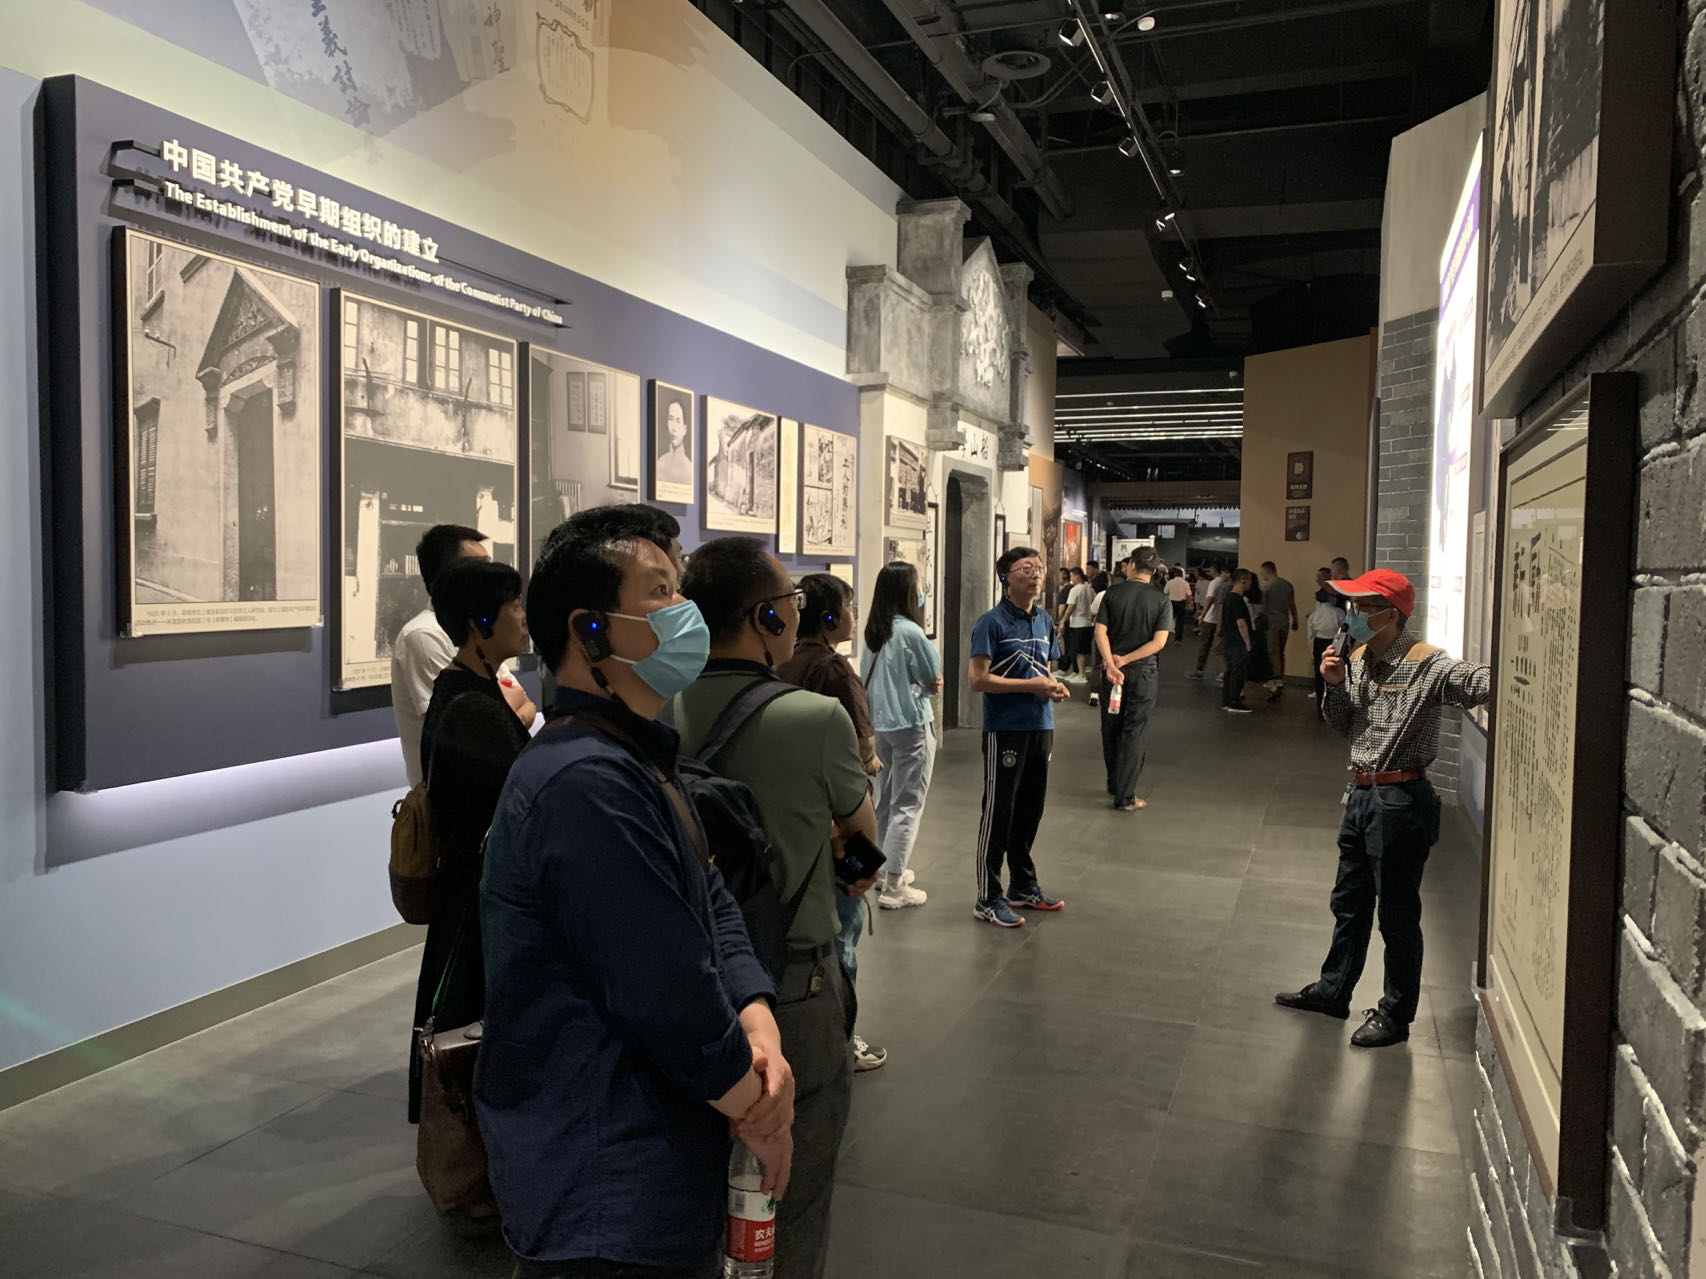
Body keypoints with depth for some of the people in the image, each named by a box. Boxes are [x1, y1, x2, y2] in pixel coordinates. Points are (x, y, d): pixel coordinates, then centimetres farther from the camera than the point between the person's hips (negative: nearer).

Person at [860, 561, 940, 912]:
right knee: (908, 806, -1)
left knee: (886, 800, 19)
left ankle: (886, 870, 31)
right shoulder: (910, 632, -17)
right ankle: (893, 888, 1)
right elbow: (934, 677, -7)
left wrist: (920, 682, 4)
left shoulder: (873, 632, 5)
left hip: (879, 725, 8)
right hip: (911, 726, -7)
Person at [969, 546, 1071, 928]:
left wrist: (1055, 686, 0)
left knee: (1031, 809, 17)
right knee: (998, 812, 1)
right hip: (1005, 728, -7)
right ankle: (988, 898, 11)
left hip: (1040, 726, 7)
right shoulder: (992, 623, -12)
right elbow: (979, 680, -17)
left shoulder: (1045, 621, 10)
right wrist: (1031, 685, -19)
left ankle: (1023, 885, 33)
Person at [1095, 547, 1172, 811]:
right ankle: (1125, 797, 5)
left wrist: (1111, 663, -17)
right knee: (1134, 733, 3)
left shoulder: (1112, 593, -2)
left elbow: (1100, 632, -11)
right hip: (1143, 672, -2)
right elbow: (1158, 642, -13)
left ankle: (1114, 786, 29)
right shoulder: (1161, 601, -5)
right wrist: (1125, 660, -12)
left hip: (1112, 670, 2)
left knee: (1111, 728, 15)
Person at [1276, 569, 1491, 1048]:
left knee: (1397, 914, 6)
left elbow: (1480, 682, -33)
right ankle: (1332, 991, 37)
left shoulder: (1426, 665, -17)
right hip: (1361, 793, 8)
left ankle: (1396, 1015, 22)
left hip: (1401, 799, -8)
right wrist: (1335, 687, -3)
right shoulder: (1358, 658, 8)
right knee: (1349, 904, 21)